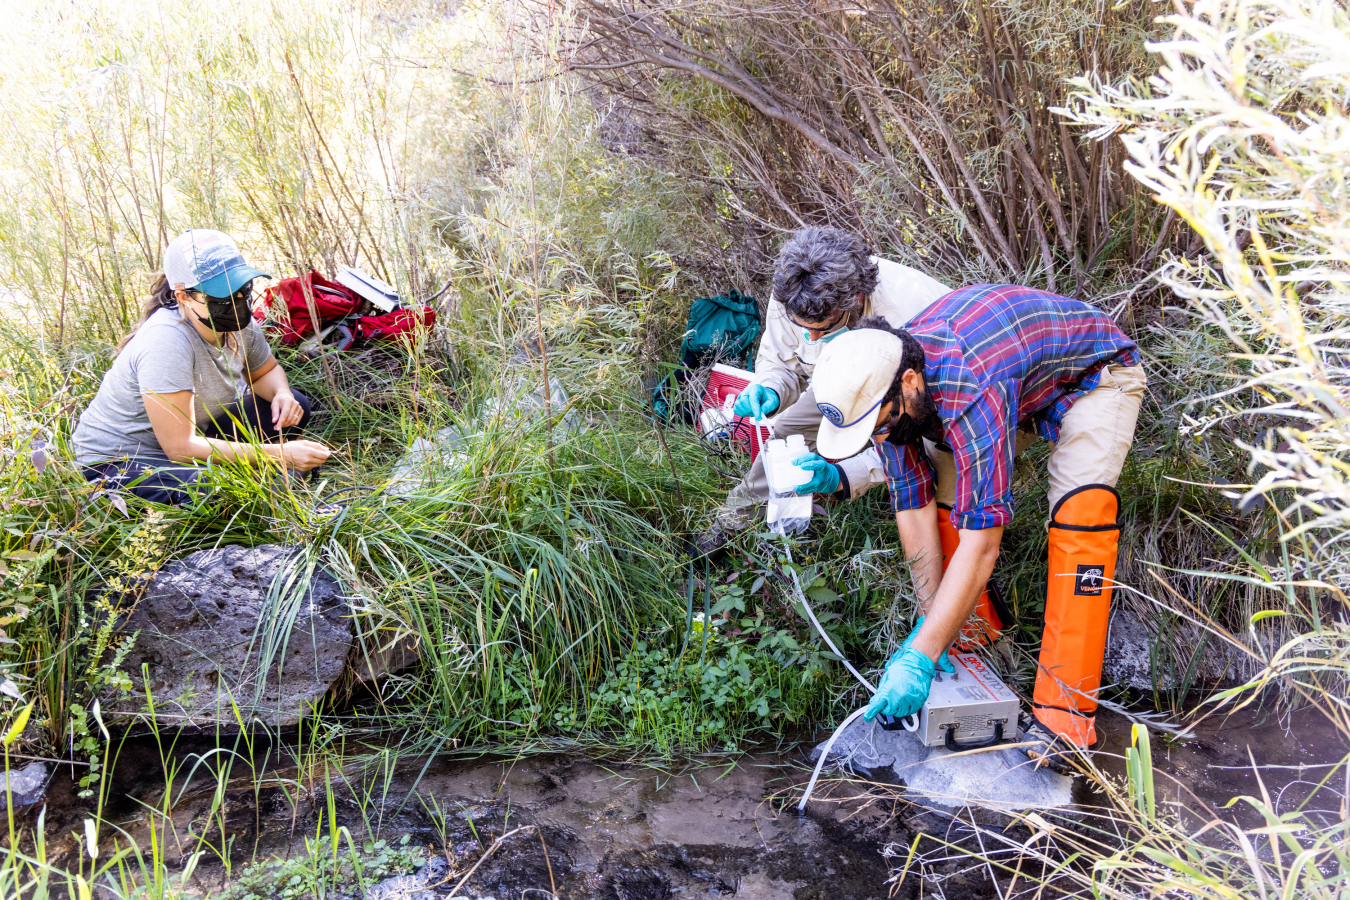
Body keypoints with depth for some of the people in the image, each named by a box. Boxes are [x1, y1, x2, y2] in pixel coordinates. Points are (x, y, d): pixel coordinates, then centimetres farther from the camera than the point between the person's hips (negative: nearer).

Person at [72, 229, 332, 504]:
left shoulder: (238, 321, -10)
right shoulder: (165, 342, -32)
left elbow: (265, 371, 13)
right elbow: (180, 448, -32)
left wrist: (281, 393, -14)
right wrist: (280, 455, -34)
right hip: (118, 461, -7)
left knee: (294, 406, -5)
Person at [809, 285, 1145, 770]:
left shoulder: (973, 394, -44)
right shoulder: (881, 384, -22)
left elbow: (981, 544, -42)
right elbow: (914, 507, -16)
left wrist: (920, 657, -41)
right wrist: (929, 617, -17)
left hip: (1095, 371, -6)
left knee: (1080, 514, -26)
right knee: (942, 487, -10)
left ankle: (1065, 713, -22)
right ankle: (973, 626, 11)